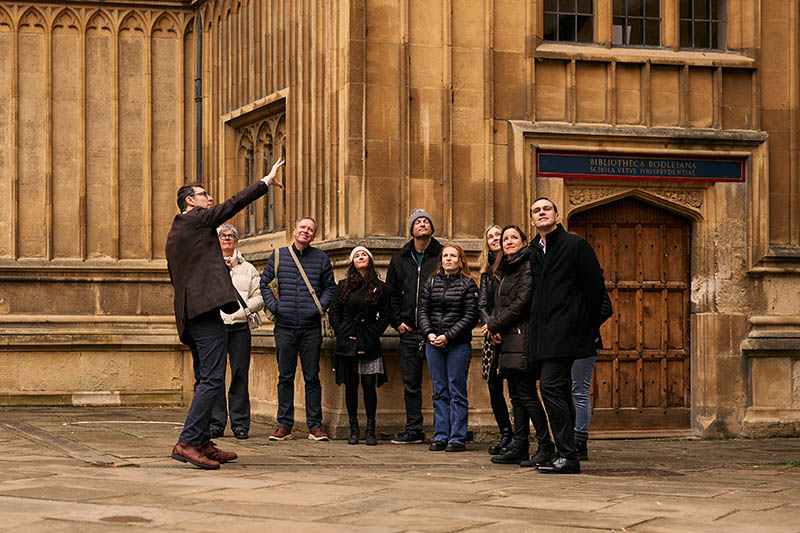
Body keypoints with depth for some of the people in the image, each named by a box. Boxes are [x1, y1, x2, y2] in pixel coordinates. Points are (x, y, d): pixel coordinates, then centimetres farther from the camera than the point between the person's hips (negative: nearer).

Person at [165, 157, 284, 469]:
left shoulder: (174, 235, 25)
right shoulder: (196, 219, -1)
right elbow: (234, 204, -1)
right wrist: (267, 181, 6)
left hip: (188, 314, 10)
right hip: (205, 307, -10)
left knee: (205, 379, 14)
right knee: (213, 378, -13)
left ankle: (202, 443, 16)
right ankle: (188, 442, -19)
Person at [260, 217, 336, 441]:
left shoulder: (321, 258, 7)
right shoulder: (279, 255, 8)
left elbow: (330, 287, 13)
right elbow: (264, 283, 13)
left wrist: (320, 307, -2)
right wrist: (273, 306, 0)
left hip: (311, 328, 0)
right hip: (285, 326, 0)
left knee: (312, 377, 2)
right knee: (285, 377, 4)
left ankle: (315, 425, 6)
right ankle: (284, 425, 9)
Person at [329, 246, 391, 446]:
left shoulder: (380, 287, 6)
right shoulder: (343, 286, 9)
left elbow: (385, 316, 7)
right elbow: (334, 313, 9)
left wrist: (374, 334, -4)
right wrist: (343, 333, -2)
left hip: (369, 344, -1)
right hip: (348, 343, 1)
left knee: (369, 385, -5)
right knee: (351, 385, 3)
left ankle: (370, 430, 1)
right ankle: (354, 429, 10)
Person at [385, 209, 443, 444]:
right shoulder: (400, 259, 12)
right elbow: (391, 293, 17)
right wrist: (397, 321, 5)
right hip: (409, 331, 4)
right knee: (411, 384, 7)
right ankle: (413, 430, 14)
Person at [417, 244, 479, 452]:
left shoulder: (468, 284, -1)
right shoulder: (431, 284, 12)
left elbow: (470, 316, -7)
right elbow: (423, 311, 9)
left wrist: (448, 336, -13)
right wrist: (429, 334, -7)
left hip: (458, 344, -4)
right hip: (433, 343, 4)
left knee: (457, 391, -2)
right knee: (439, 391, 8)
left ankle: (457, 438, 1)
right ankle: (441, 436, 12)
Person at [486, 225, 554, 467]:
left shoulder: (528, 266, -8)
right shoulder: (505, 270, 20)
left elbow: (523, 302, -15)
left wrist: (494, 325, -9)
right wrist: (495, 326, 2)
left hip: (522, 337, -9)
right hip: (509, 339, 9)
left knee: (526, 394, -9)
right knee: (516, 395, 9)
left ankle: (546, 447, -5)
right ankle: (519, 448, 11)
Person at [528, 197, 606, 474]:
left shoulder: (575, 245, -3)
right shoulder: (534, 251, 17)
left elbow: (595, 286, -4)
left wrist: (591, 328, -2)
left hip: (566, 328, -7)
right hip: (544, 332, 7)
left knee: (550, 384, -17)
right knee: (559, 389, 8)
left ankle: (567, 455, -15)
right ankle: (567, 454, 11)